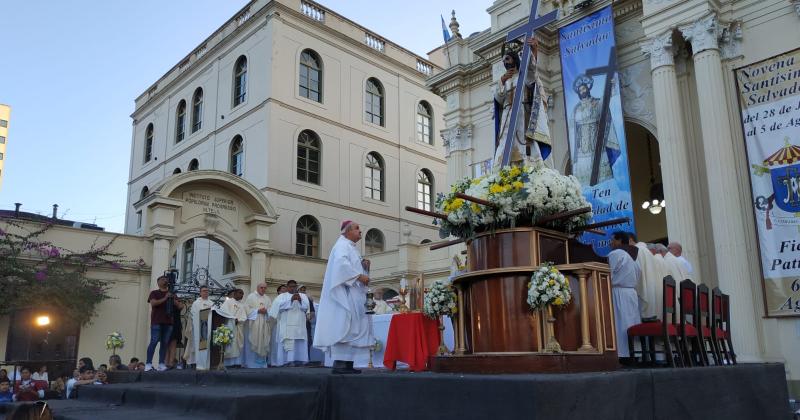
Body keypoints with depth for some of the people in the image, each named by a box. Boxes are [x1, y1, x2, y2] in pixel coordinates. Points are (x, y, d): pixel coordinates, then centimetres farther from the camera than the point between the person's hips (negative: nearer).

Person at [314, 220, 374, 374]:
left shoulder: (352, 248, 23)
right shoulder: (342, 245, -6)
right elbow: (341, 263, -24)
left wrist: (364, 267, 6)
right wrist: (359, 275, -22)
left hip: (353, 297, 10)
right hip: (344, 294, -10)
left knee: (351, 329, 6)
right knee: (343, 327, -13)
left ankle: (347, 363, 6)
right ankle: (339, 364, -15)